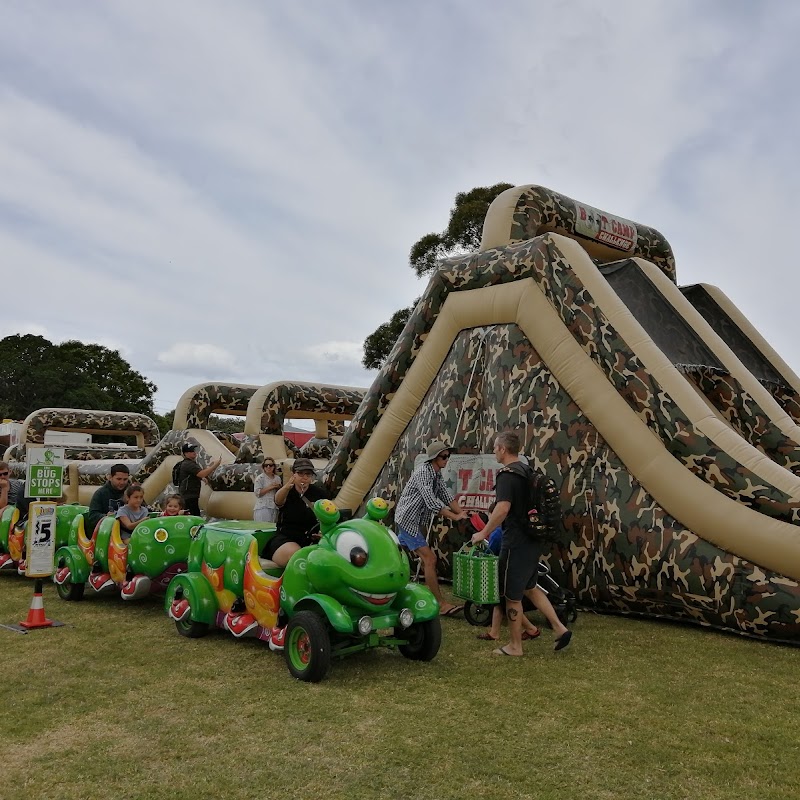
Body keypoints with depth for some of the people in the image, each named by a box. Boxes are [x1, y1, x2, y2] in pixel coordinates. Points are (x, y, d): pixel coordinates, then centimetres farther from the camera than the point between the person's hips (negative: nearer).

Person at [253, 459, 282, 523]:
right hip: (263, 508, -5)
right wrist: (269, 487, -15)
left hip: (274, 507, 6)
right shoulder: (260, 478, -3)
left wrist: (278, 487, -1)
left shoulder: (277, 478, 14)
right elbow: (257, 493, -11)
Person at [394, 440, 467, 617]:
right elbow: (431, 501, -27)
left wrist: (463, 513, -7)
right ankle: (442, 605, -13)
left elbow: (447, 496, 6)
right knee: (430, 559, -13)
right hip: (408, 520, -10)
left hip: (417, 521, 10)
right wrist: (455, 517, -28)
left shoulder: (437, 474, 10)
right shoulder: (423, 472, -19)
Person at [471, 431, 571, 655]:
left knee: (512, 595, 4)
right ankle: (560, 628, 18)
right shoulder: (527, 472, 11)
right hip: (533, 541, 9)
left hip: (516, 543, -9)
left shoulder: (507, 475, -18)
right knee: (530, 587, 23)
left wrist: (484, 532, -20)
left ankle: (515, 646, 16)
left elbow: (503, 509, -31)